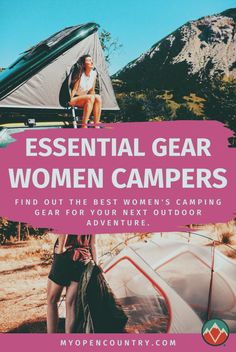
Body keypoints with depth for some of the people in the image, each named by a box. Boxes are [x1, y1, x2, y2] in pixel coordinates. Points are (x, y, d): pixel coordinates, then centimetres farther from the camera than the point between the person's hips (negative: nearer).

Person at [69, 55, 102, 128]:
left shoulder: (94, 73, 0)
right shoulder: (80, 74, -15)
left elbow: (92, 90, 7)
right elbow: (74, 89, -11)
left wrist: (93, 96, -6)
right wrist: (70, 101, -17)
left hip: (84, 99, 6)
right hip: (75, 99, -6)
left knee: (98, 98, -24)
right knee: (91, 97, -33)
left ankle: (96, 125, -26)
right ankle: (84, 126, -35)